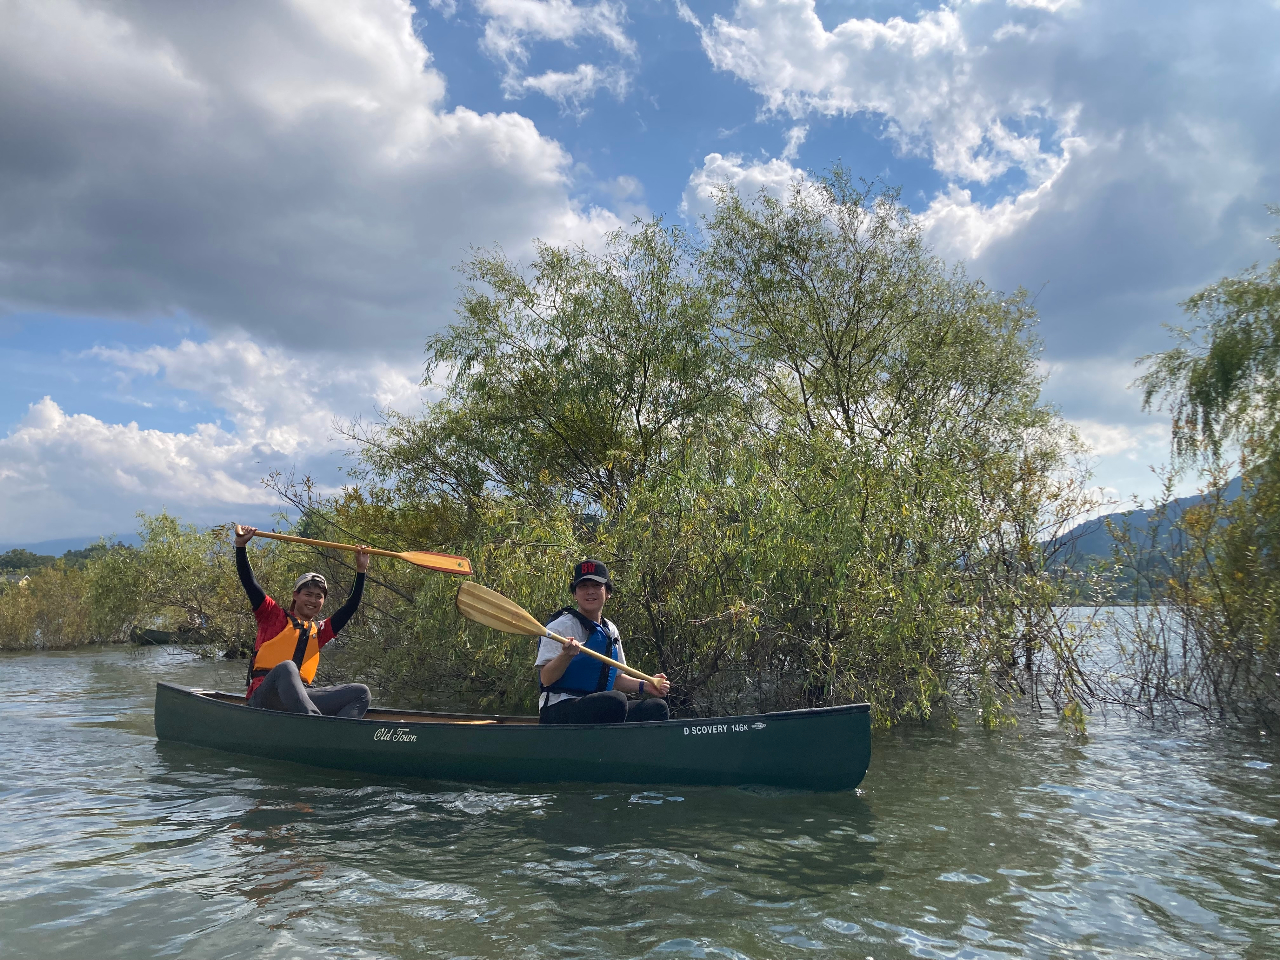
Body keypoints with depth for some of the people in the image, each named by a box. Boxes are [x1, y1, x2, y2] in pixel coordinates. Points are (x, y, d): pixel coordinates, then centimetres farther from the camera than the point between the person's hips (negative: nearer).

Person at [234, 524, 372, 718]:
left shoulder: (319, 631, 26)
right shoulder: (274, 616, 14)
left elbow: (350, 606, 25)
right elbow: (248, 582, 4)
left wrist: (361, 571, 20)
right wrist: (241, 545, -7)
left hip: (300, 698, 5)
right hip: (264, 698, -5)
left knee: (360, 693, -12)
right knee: (286, 667, -39)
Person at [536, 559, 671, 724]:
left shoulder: (610, 631, 16)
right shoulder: (560, 627, -5)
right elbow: (546, 679, -13)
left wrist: (644, 686, 11)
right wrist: (566, 655, -29)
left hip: (601, 710, 8)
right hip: (558, 710, -7)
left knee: (657, 708, -6)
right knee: (616, 700, -33)